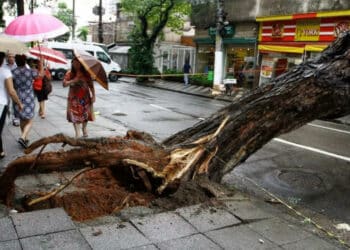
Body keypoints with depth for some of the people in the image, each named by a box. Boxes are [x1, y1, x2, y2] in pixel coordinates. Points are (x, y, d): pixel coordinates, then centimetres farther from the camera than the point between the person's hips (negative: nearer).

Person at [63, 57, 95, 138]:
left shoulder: (86, 73, -3)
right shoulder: (69, 73, -4)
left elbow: (91, 85, -2)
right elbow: (64, 84, -12)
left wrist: (93, 96, -8)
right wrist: (74, 80, -23)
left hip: (85, 97, 1)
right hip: (74, 97, -1)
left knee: (85, 114, 12)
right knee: (75, 115, -8)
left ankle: (84, 128, 38)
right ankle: (77, 134, -7)